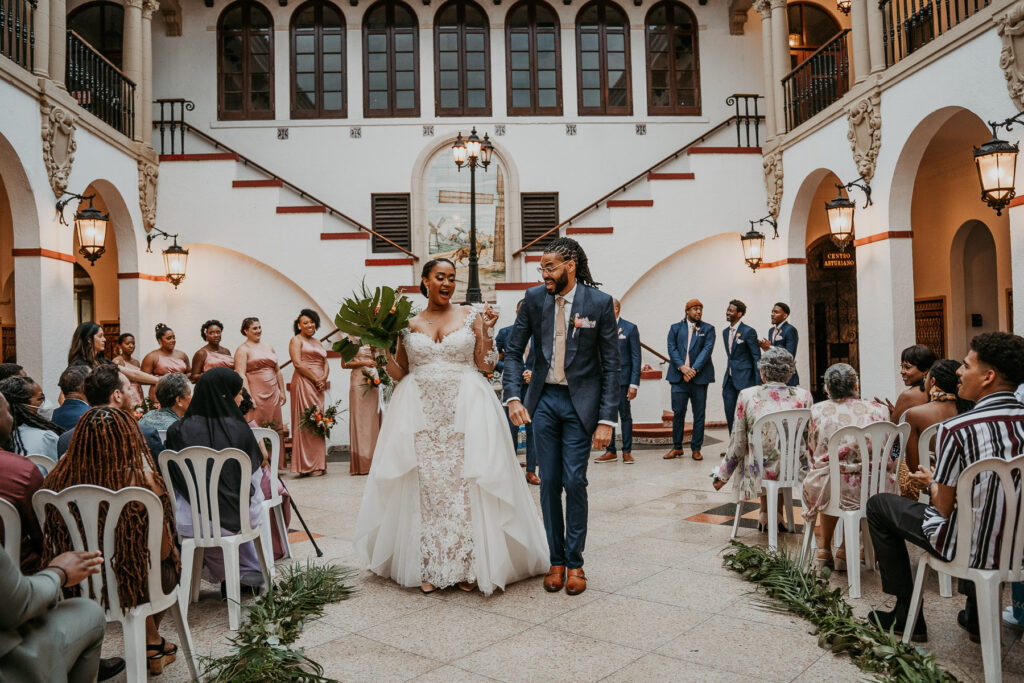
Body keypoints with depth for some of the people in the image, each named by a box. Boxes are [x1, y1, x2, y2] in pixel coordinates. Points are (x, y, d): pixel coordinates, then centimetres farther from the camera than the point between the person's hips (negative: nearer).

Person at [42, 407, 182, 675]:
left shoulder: (60, 479, -15)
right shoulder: (144, 482, -26)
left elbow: (54, 546, 2)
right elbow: (163, 551, -16)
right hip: (130, 589, -3)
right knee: (173, 564, 29)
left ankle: (151, 643, 44)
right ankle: (151, 645, 44)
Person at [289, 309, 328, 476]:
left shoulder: (317, 342, 23)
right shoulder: (296, 340, 1)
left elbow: (325, 363, 18)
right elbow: (298, 363, -10)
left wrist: (324, 378, -2)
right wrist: (316, 380, -10)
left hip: (319, 386, 7)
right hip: (303, 384, -7)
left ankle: (317, 464, 10)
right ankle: (305, 466, -5)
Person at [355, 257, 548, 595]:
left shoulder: (470, 316, 6)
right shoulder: (409, 324, 10)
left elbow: (487, 364, 3)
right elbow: (400, 374, 12)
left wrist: (485, 331, -10)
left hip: (464, 411, -1)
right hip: (421, 412, 2)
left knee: (464, 487, -2)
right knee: (426, 488, 3)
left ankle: (467, 567, 9)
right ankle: (428, 568, 12)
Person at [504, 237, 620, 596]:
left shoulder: (599, 303, -8)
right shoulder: (534, 298, -1)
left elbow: (611, 366, -7)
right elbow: (514, 351, 4)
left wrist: (607, 419, -11)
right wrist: (514, 397, -10)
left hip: (580, 402, -3)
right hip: (544, 400, 3)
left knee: (574, 482, -3)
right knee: (549, 482, 6)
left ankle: (575, 563, 14)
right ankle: (555, 560, 20)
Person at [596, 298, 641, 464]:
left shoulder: (630, 328, -2)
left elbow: (636, 357, -4)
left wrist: (634, 384, -10)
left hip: (622, 378, -4)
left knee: (625, 415, 4)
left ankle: (627, 451, 13)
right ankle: (610, 452, 14)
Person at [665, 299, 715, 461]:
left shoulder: (708, 329, 9)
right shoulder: (675, 328, 12)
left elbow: (707, 350, -4)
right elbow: (672, 349, 2)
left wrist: (694, 369, -15)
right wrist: (682, 367, -13)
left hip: (699, 377, 0)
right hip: (679, 376, 0)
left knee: (699, 414, 2)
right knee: (678, 413, 1)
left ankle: (696, 449, 11)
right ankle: (677, 447, 12)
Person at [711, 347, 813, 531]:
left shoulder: (747, 396, -9)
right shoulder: (804, 396, -5)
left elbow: (738, 444, -4)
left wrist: (722, 476, 10)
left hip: (761, 473, -1)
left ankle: (765, 514, 36)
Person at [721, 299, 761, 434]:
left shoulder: (748, 331, -8)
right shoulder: (725, 332, 13)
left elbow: (757, 357, -8)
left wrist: (758, 382, -11)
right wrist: (727, 374, 15)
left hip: (744, 378, -7)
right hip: (729, 379, 7)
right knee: (730, 414, 6)